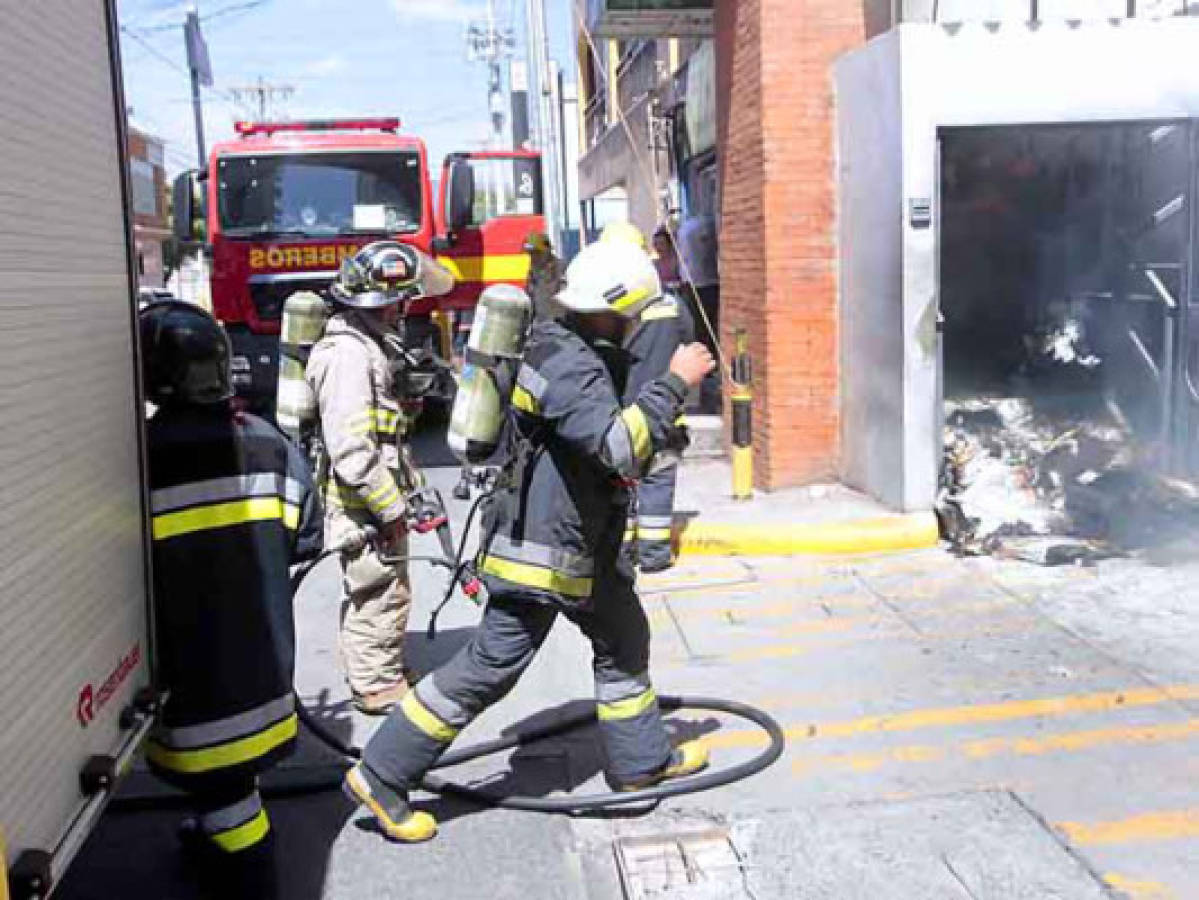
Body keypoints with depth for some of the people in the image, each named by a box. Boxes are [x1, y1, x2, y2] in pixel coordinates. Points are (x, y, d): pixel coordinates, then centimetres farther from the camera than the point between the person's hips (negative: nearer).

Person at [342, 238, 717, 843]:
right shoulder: (567, 363, -22)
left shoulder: (583, 354, 10)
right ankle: (380, 776, 6)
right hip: (543, 547, -11)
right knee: (491, 667, -5)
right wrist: (674, 383, -25)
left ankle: (640, 760, 36)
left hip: (585, 544, 11)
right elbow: (620, 448, -32)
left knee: (624, 640, 20)